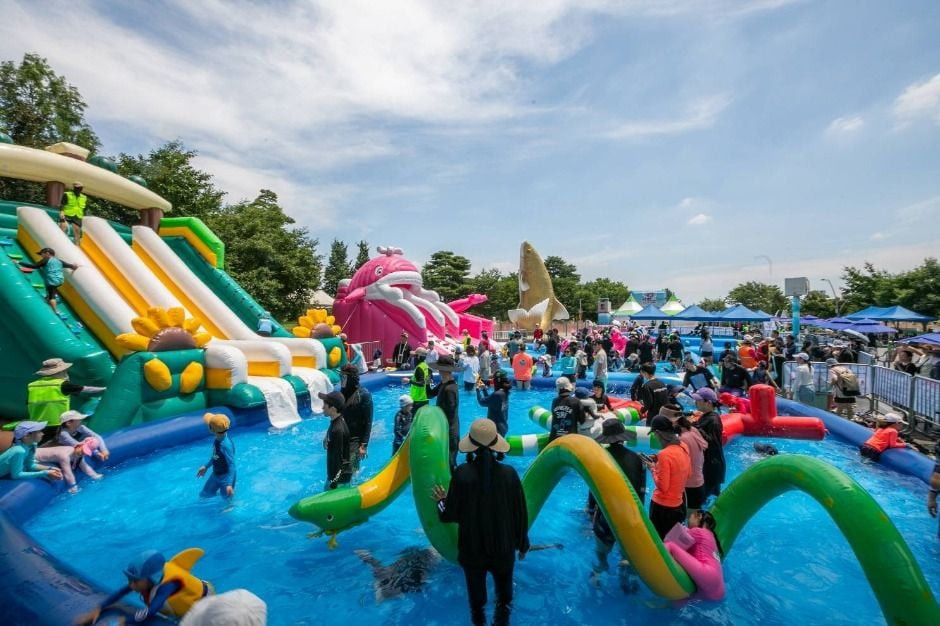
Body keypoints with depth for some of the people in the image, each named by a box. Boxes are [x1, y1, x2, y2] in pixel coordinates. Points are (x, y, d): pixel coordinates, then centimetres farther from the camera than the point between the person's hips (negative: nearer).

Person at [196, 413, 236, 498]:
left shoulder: (226, 445, -35)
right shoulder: (218, 439, -9)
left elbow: (232, 465, -32)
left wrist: (229, 484, -36)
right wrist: (206, 467, 21)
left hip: (225, 477, -8)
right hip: (215, 475, 8)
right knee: (204, 494, 23)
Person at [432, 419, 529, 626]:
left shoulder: (462, 473, -22)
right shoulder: (509, 473, -18)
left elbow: (451, 515, -15)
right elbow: (520, 513, -7)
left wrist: (442, 501, 6)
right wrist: (522, 544, 9)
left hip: (472, 550, 0)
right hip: (504, 549, 1)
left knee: (476, 596, 24)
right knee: (504, 596, 25)